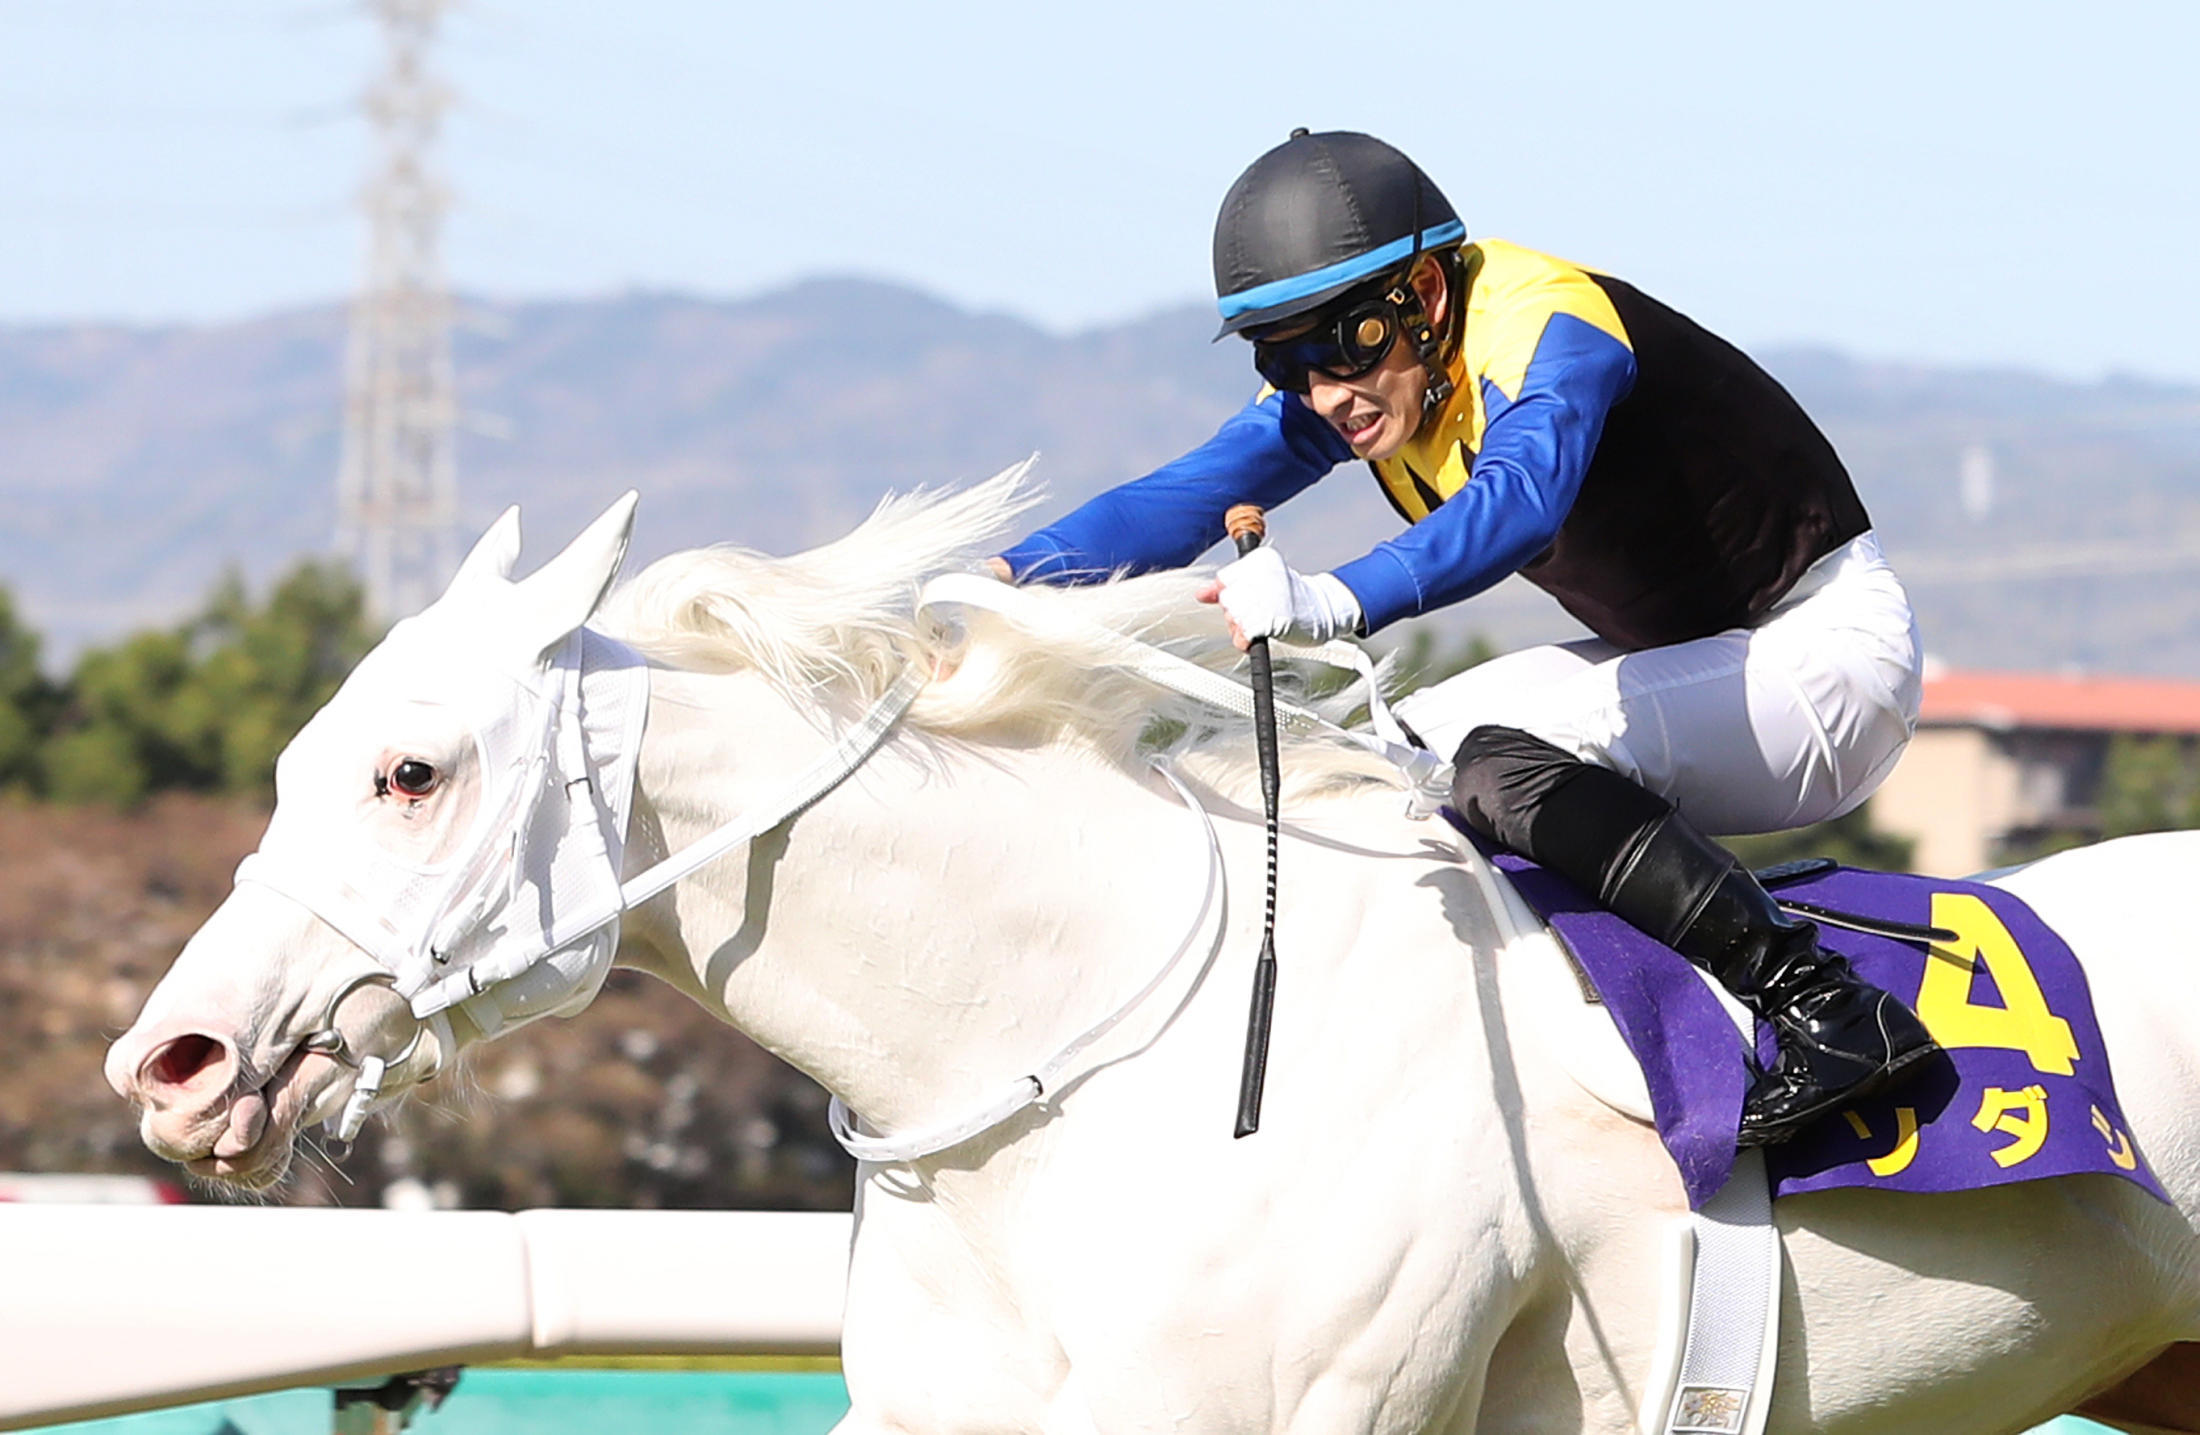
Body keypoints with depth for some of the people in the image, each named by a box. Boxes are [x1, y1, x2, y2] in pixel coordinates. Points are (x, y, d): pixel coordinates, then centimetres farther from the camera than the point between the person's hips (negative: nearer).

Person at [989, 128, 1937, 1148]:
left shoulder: (1544, 325, -26)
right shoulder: (1340, 369, -2)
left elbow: (1521, 500, -46)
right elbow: (1189, 495, -11)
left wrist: (1335, 604, -63)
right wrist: (1009, 579, -28)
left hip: (1827, 645, -9)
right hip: (1676, 655, 9)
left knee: (1501, 764, -28)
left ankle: (1832, 1011, -32)